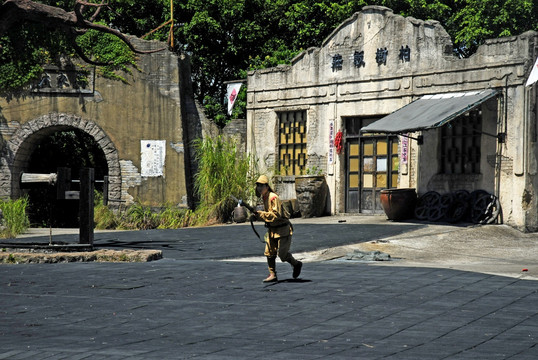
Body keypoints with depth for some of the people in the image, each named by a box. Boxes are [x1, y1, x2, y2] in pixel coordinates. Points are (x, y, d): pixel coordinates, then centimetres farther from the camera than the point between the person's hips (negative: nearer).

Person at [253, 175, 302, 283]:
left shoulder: (273, 198, -19)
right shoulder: (264, 198, 10)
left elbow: (276, 215, -27)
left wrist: (260, 214, -25)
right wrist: (257, 215, 7)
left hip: (282, 229, -9)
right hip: (271, 229, 9)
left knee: (282, 253, -9)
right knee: (269, 253, 3)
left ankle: (296, 264, 17)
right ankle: (272, 275, 9)